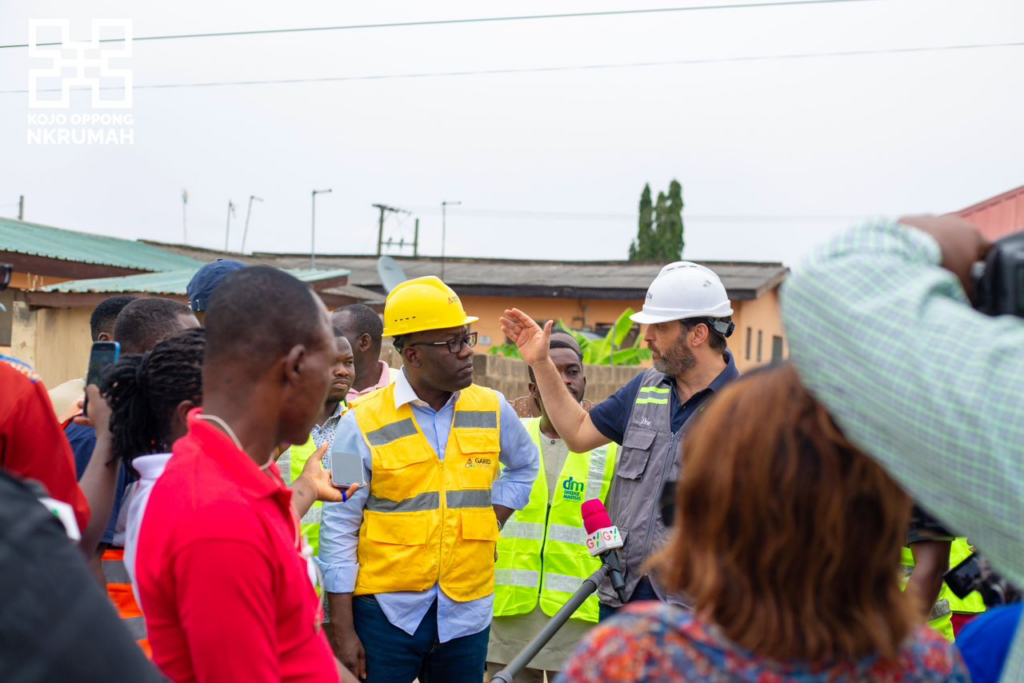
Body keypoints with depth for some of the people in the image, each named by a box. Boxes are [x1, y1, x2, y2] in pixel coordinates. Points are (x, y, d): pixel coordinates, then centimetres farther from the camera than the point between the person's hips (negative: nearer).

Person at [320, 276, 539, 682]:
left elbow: (524, 466, 20)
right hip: (386, 610, -3)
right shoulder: (363, 424, -10)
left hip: (467, 610, 3)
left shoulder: (492, 410, 0)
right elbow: (339, 530, -6)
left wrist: (489, 524, 6)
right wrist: (342, 629, -6)